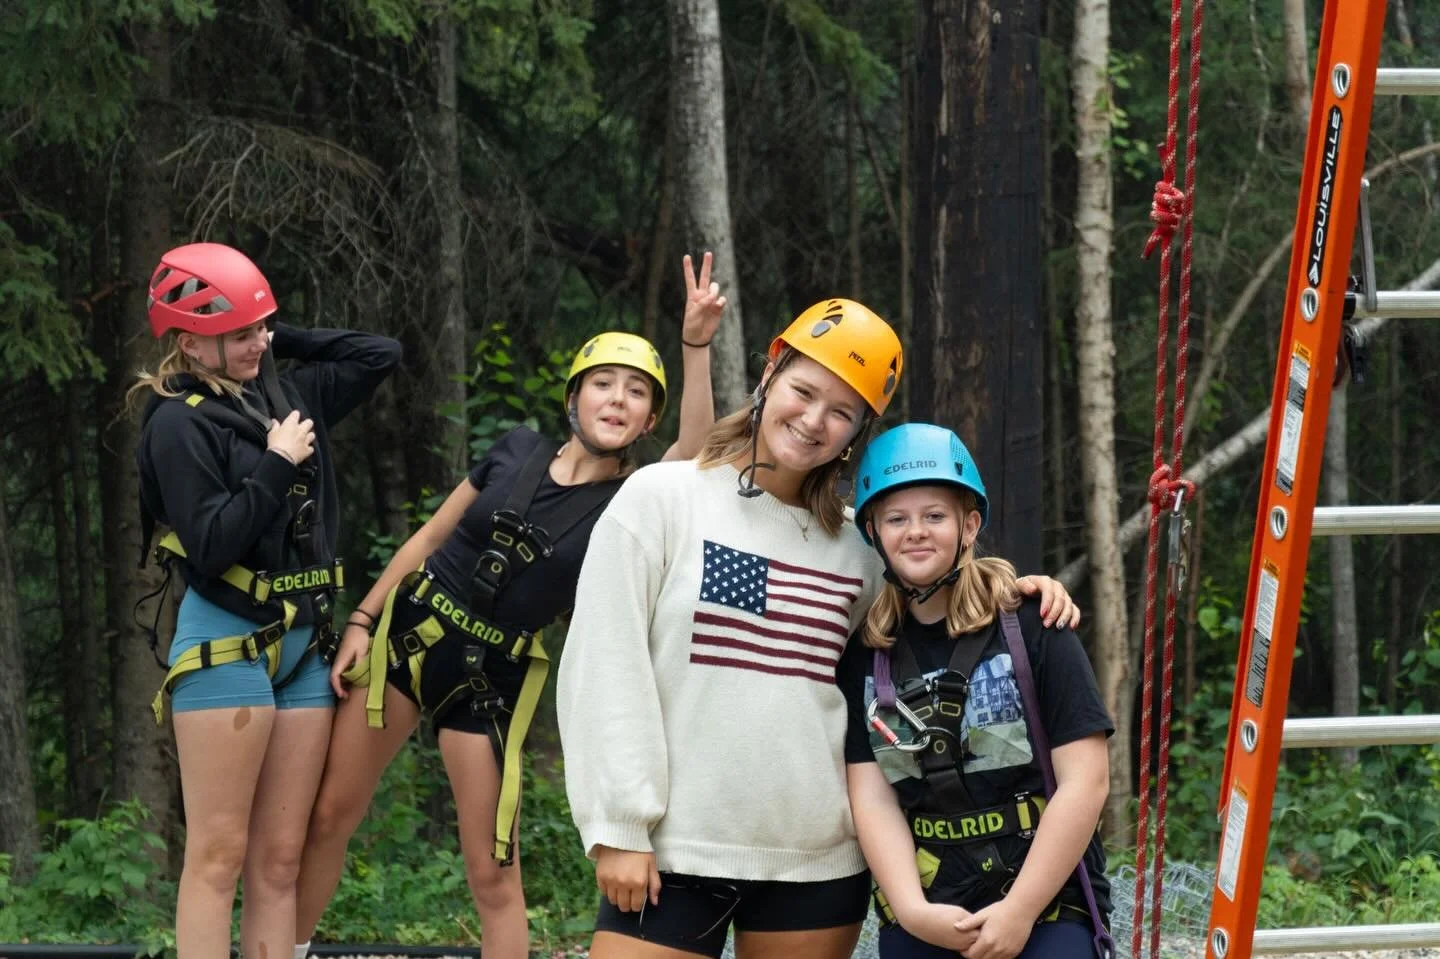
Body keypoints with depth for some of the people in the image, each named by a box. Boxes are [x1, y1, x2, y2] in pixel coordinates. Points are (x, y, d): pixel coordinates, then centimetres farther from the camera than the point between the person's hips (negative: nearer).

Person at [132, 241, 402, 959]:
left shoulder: (289, 395, 11)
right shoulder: (180, 424, -9)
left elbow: (380, 355, 19)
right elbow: (209, 546, -17)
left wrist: (283, 340, 11)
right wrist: (276, 468, -15)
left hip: (303, 648, 7)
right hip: (226, 645, -7)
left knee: (278, 862, 4)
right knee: (219, 857, -9)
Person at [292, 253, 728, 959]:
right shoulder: (517, 452, 0)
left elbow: (697, 456, -29)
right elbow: (431, 537, 9)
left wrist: (696, 347, -39)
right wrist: (360, 621, 6)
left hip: (492, 676, -2)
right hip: (407, 633, 2)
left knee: (493, 874, -1)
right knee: (329, 815, 7)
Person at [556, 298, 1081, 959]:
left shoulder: (855, 548, 10)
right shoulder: (660, 498, -1)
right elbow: (605, 666, -5)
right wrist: (618, 828, -11)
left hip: (818, 862, 4)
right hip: (671, 855, -4)